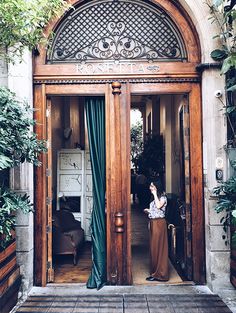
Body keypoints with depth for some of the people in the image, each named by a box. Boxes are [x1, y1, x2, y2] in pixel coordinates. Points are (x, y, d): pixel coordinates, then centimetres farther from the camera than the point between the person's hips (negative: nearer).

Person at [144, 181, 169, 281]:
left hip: (159, 223, -8)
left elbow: (158, 206, -26)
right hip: (152, 223, 8)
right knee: (153, 247, 11)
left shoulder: (163, 197, -7)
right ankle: (154, 272, 21)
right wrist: (148, 211, 7)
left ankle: (159, 273, 4)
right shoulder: (154, 198, 16)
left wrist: (155, 194, -17)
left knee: (159, 247, -3)